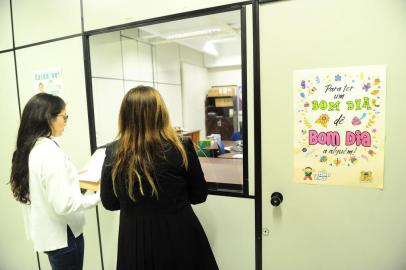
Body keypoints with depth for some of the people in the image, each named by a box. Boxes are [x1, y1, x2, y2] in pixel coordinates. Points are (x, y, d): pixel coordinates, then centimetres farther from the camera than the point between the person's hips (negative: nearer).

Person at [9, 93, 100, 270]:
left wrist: (72, 180, 14)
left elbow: (42, 190, 11)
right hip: (62, 234, -8)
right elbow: (64, 204, -27)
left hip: (46, 232, 8)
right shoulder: (50, 151, -26)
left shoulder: (28, 148, 1)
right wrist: (99, 195, -17)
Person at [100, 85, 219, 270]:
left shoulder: (114, 153, -13)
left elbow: (109, 203, 1)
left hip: (135, 240, 2)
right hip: (179, 236, -1)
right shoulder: (181, 147, -19)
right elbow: (199, 196, -5)